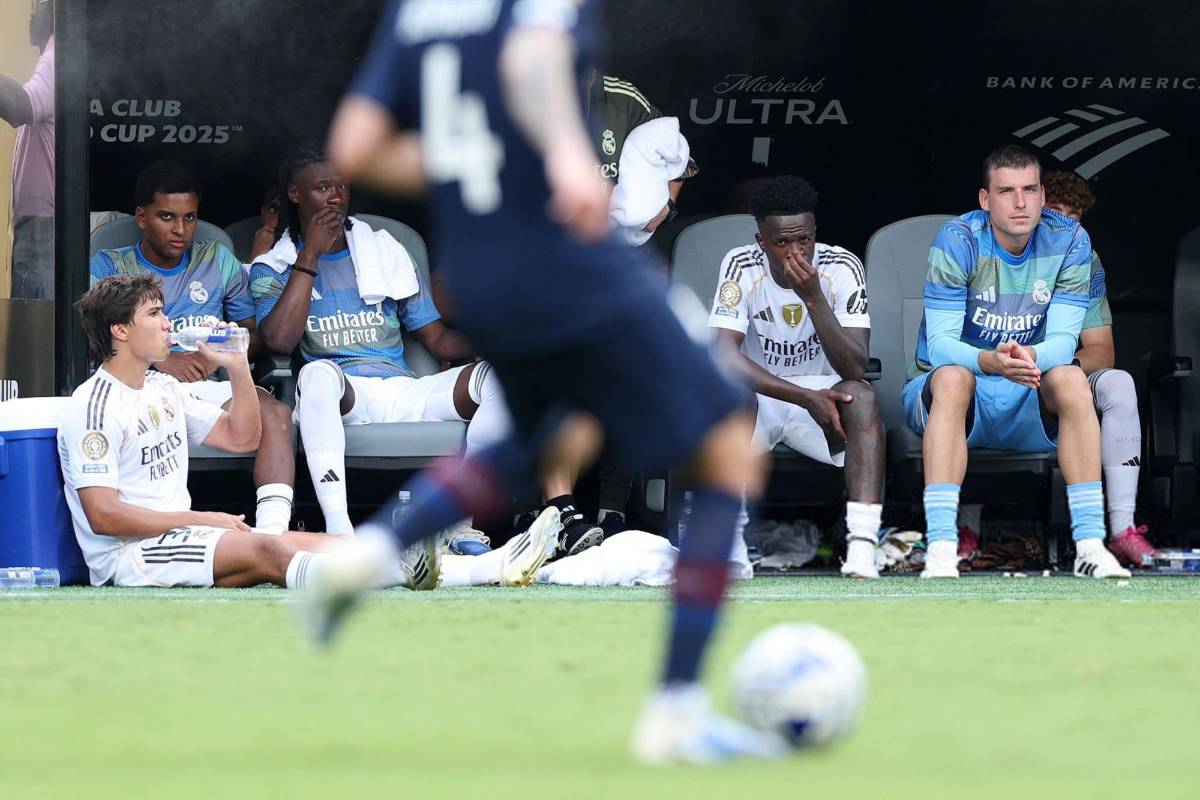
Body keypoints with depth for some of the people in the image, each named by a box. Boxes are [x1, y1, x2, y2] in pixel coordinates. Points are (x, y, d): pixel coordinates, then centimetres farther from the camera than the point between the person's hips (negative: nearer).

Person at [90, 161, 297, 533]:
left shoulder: (218, 262, 23)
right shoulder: (109, 266, 15)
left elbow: (257, 332, 21)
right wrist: (158, 359, -11)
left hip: (207, 387, 3)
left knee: (275, 413, -29)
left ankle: (272, 533, -43)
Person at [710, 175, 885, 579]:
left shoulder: (842, 269, -14)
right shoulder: (741, 268, -14)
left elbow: (855, 368, -23)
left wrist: (813, 298, -35)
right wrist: (808, 398, -31)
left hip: (823, 396, 1)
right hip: (759, 398, 0)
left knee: (861, 396, -32)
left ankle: (862, 546, -41)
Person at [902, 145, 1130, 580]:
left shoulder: (1069, 241, -7)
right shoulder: (958, 240, -14)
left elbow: (1062, 340, -13)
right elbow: (941, 344, -20)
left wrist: (1029, 357, -38)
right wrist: (991, 361, -42)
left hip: (1029, 406, 2)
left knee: (1070, 378, -29)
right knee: (952, 377, -36)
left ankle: (1090, 544, -32)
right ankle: (941, 548, -44)